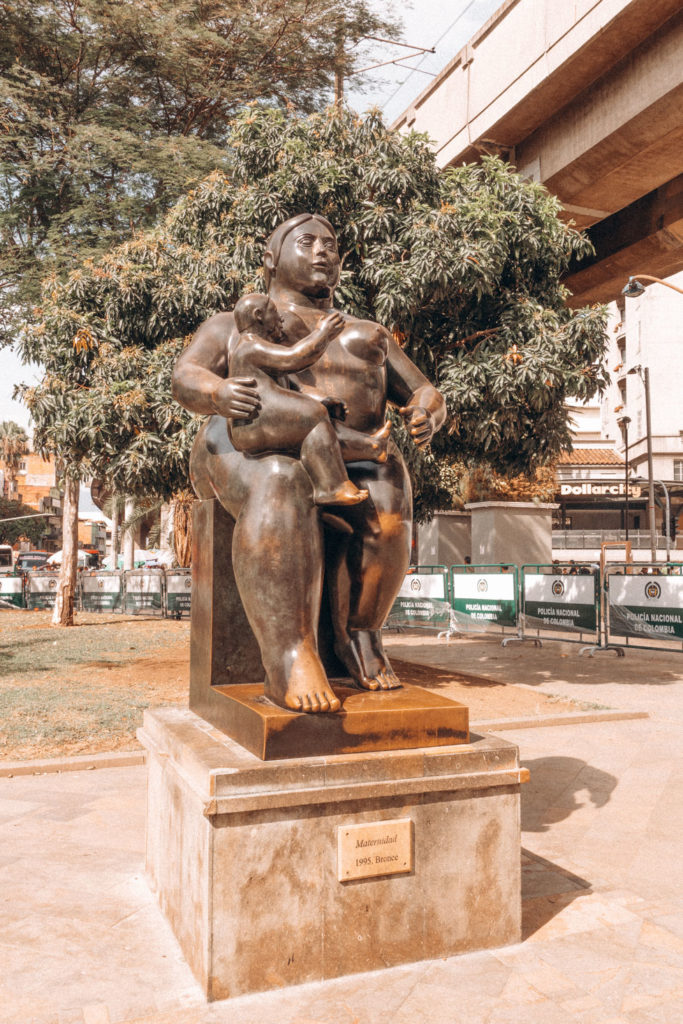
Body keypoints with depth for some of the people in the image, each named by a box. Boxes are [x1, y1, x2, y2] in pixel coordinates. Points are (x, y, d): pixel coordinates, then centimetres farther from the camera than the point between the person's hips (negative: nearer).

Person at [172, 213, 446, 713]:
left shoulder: (369, 335, 30)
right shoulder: (233, 325, 22)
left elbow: (423, 393, 22)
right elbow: (186, 378, 4)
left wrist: (427, 416, -4)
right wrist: (219, 392, -22)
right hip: (252, 447, -2)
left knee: (383, 501, -33)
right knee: (282, 484, -38)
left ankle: (360, 634, -16)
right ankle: (291, 659, -40)